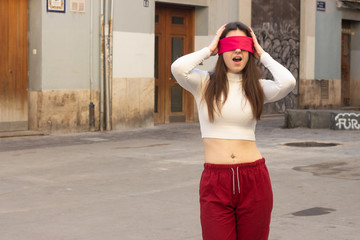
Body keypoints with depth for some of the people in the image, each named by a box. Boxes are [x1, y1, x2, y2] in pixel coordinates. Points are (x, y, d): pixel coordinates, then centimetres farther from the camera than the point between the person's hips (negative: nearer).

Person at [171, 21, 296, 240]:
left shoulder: (257, 87, 7)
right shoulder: (204, 83, 4)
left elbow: (288, 82, -13)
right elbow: (178, 68, -17)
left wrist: (263, 55, 1)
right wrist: (209, 50, -2)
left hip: (254, 180, 2)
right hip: (215, 181, -1)